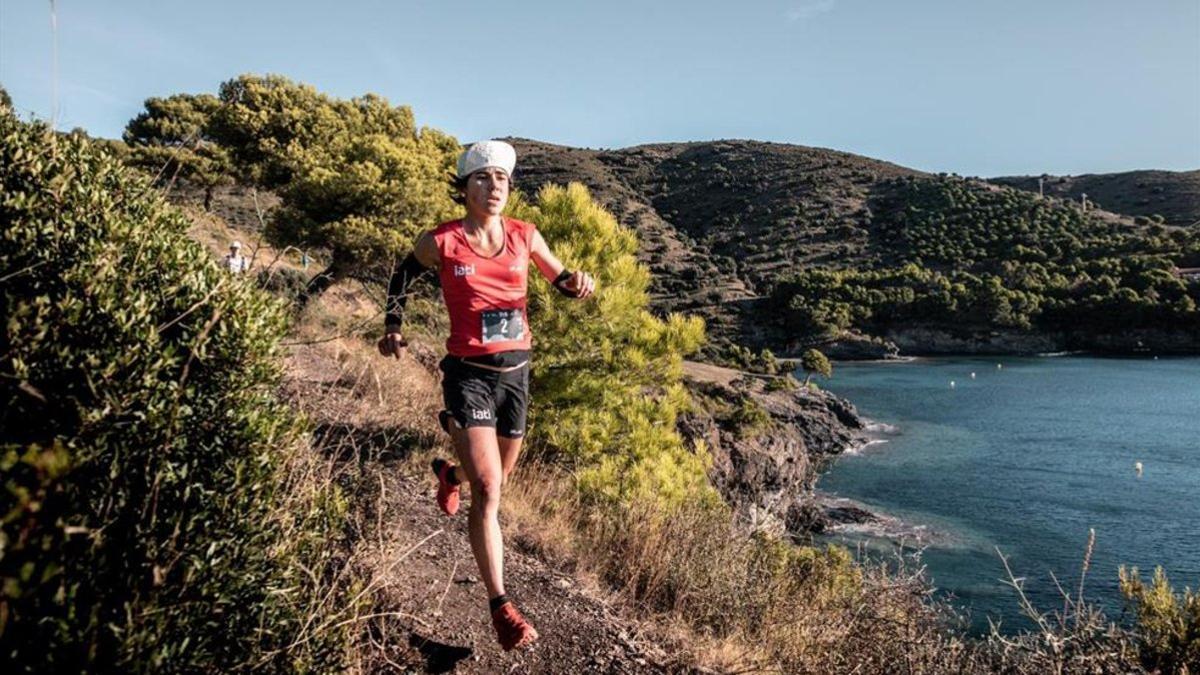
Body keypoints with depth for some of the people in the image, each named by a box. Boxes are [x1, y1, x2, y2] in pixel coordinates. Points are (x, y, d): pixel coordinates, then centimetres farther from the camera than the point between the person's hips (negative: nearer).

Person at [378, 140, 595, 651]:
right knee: (487, 489, -15)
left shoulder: (524, 236, 0)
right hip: (469, 374, -4)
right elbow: (404, 273, 13)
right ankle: (500, 605, -5)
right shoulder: (440, 242, -7)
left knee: (497, 478, 21)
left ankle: (449, 473, 57)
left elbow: (559, 280, 12)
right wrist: (393, 325, 5)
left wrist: (579, 283, -10)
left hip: (516, 373, 4)